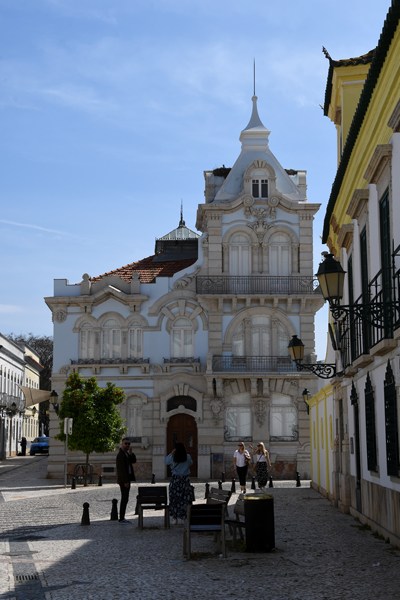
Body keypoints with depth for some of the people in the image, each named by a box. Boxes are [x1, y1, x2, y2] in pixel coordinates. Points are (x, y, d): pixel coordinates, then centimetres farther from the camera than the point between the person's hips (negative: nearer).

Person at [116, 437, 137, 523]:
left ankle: (122, 518, 18)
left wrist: (130, 452, -4)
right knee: (125, 498, -9)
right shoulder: (120, 455, -15)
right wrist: (125, 481, -22)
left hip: (126, 479, 10)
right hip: (123, 480, -10)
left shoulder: (126, 453, 14)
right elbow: (122, 469, -20)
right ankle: (121, 518, -7)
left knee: (124, 498, 13)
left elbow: (133, 461, 10)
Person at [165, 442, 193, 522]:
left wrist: (171, 453, 13)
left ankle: (175, 519, 9)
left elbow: (166, 461, 10)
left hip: (175, 480, -1)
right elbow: (191, 463, 15)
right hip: (185, 480, 1)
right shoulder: (188, 457, -6)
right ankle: (185, 519, 6)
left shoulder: (172, 458, -9)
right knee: (185, 500, 6)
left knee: (175, 500, 8)